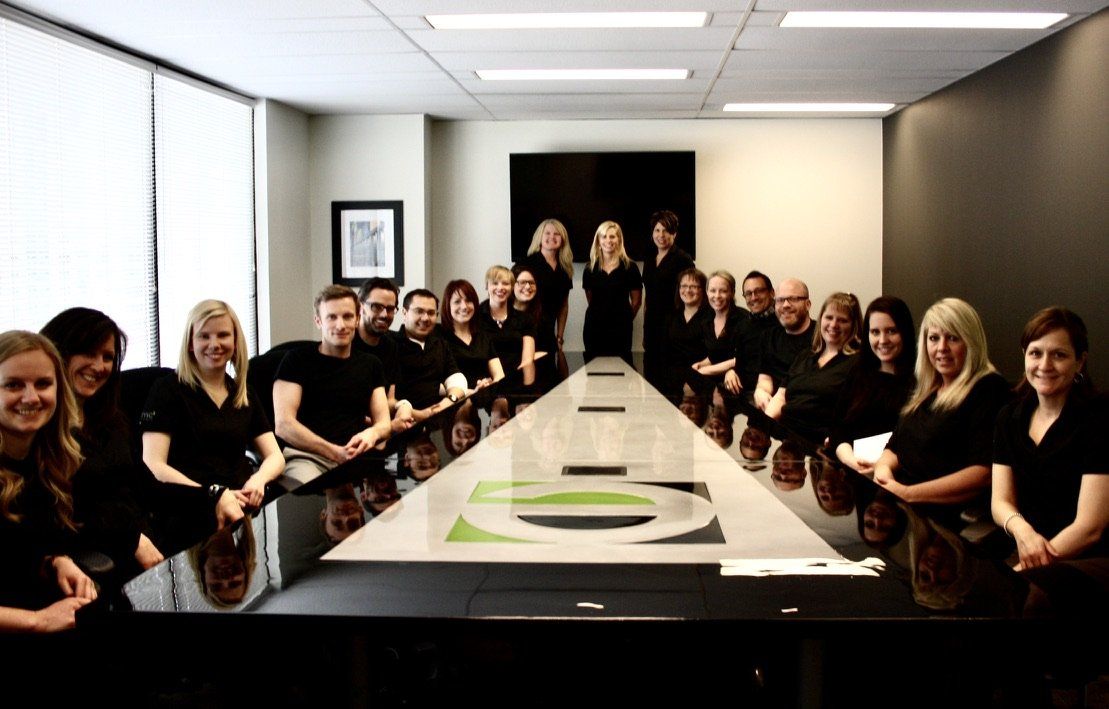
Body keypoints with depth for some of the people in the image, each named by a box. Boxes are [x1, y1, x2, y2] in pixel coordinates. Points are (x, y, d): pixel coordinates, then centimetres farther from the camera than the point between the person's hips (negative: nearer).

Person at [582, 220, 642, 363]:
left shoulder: (630, 267, 0)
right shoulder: (591, 268, 7)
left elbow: (636, 301, 5)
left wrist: (624, 318, 10)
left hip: (620, 330, -2)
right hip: (594, 328, 2)